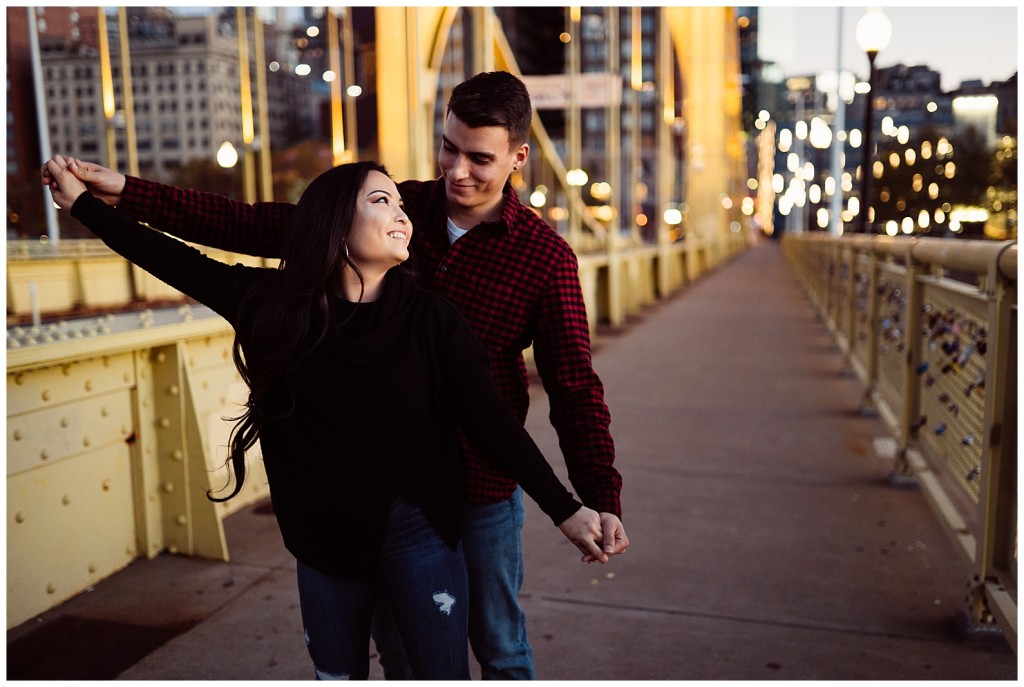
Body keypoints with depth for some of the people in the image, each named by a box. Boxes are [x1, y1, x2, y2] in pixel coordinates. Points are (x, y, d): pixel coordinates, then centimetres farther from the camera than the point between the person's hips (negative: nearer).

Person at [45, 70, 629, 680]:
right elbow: (260, 228, -2)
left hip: (481, 491, -3)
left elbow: (575, 387, -8)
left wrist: (603, 499, -16)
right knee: (396, 643, 21)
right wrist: (128, 194, -6)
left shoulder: (545, 257, -11)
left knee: (499, 645, 17)